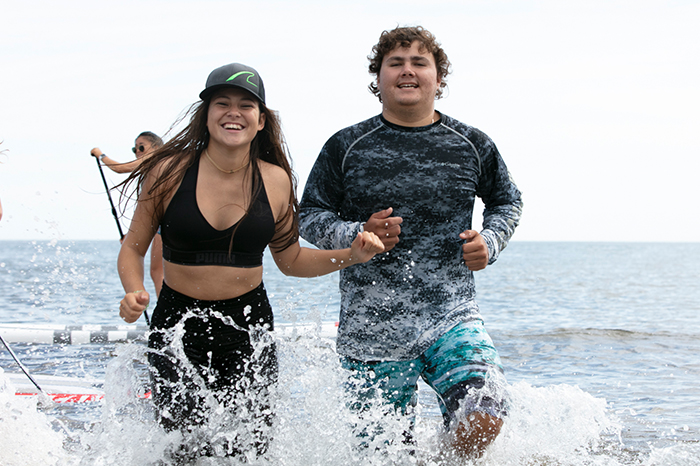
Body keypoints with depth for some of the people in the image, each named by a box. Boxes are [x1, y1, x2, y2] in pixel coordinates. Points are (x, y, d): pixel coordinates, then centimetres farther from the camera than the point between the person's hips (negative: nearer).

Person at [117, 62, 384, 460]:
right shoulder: (170, 172, -7)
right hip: (178, 328, -2)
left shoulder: (275, 180, 0)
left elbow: (291, 260, 12)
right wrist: (135, 293, -16)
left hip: (248, 329, 2)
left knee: (248, 452, 2)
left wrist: (351, 255, -2)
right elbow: (133, 249, 4)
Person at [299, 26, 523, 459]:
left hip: (453, 318, 0)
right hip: (372, 329, 0)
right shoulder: (346, 147, 2)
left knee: (484, 415, -23)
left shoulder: (473, 146, 6)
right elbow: (309, 215, 7)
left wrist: (490, 242, 2)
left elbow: (508, 202, 22)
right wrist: (357, 236, -11)